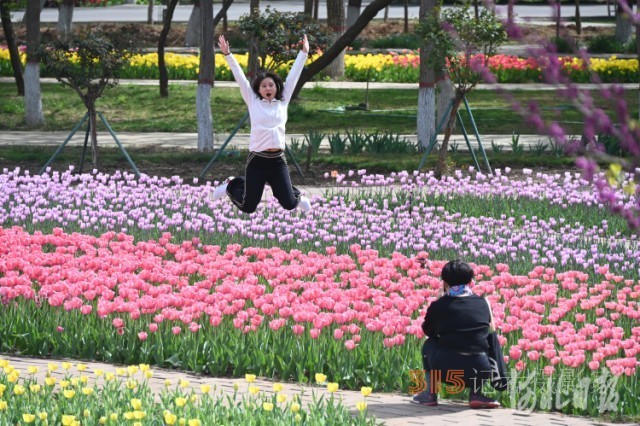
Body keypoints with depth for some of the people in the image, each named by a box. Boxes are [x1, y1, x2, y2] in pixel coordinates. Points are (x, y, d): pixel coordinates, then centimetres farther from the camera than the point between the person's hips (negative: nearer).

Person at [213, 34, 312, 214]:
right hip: (257, 160, -2)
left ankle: (296, 195, 36)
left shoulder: (283, 102, 7)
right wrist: (228, 55, -4)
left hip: (278, 160, 2)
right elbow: (240, 77, 0)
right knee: (248, 207, 5)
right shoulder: (253, 102, 3)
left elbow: (293, 76, 9)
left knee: (289, 204, -3)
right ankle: (231, 186, 38)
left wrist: (303, 53, 11)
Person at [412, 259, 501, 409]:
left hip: (447, 371, -1)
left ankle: (430, 393, 19)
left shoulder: (438, 306, 5)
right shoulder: (483, 303, 10)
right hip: (479, 372, 1)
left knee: (429, 345, 30)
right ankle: (476, 394, 16)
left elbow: (427, 331, 23)